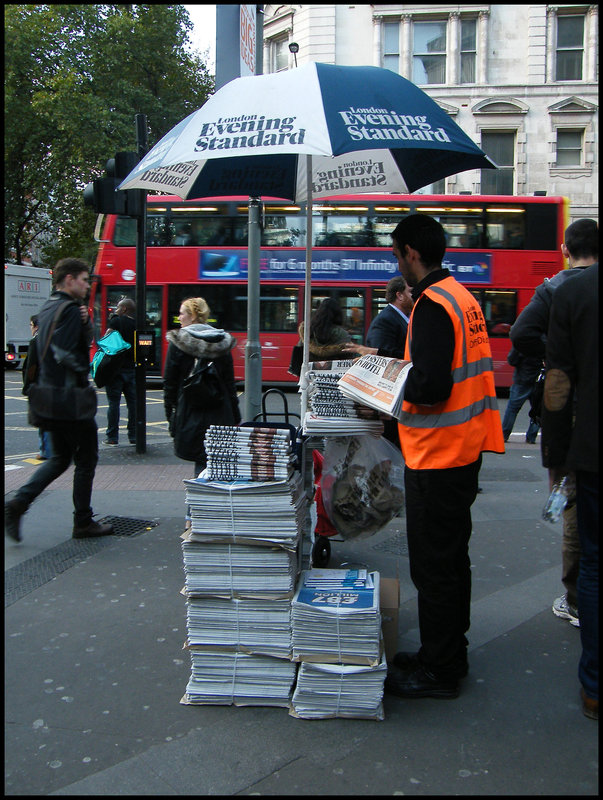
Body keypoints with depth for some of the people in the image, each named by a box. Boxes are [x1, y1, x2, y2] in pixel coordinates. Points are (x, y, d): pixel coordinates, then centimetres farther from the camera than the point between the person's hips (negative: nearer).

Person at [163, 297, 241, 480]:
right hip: (219, 414, 3)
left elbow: (170, 381, -4)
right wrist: (236, 418, 11)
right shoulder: (222, 343, 5)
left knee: (201, 460, 3)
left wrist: (169, 411, 5)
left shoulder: (177, 342, -5)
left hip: (190, 413, -3)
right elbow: (230, 382, 6)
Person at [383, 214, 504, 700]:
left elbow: (431, 387, -25)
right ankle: (450, 654, 32)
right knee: (452, 557, 19)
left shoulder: (433, 305, -18)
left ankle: (438, 672, 14)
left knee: (433, 566, 1)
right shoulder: (461, 296, 12)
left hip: (437, 457, -10)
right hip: (464, 449, 10)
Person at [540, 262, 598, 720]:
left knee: (593, 566, 13)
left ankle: (593, 686, 22)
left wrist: (556, 455, 8)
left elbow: (559, 383, -1)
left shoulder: (572, 292, -4)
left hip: (592, 453, 1)